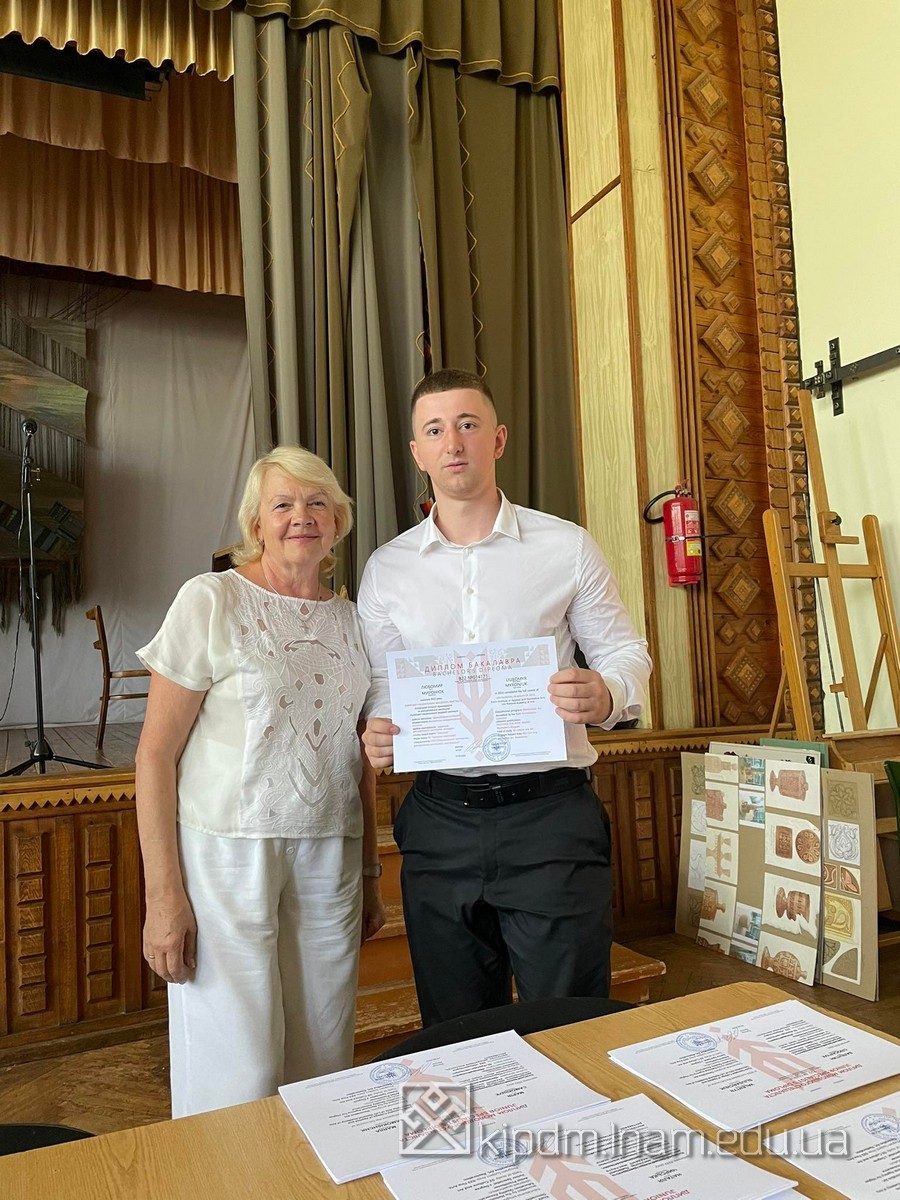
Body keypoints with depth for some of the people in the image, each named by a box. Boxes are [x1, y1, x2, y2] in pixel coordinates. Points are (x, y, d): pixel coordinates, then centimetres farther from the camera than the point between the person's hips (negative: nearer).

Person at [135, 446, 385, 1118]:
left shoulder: (352, 620, 9)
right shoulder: (212, 601, -6)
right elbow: (156, 754, -7)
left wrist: (371, 876, 16)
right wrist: (163, 894, -11)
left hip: (328, 859, 5)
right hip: (228, 855, -4)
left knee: (324, 1067, 12)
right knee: (238, 1077, 1)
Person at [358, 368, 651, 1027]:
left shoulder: (567, 547, 0)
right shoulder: (386, 568, 7)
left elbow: (626, 651, 4)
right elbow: (381, 685, 11)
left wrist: (605, 695, -17)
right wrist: (377, 732, -10)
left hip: (551, 813, -2)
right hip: (439, 821, 3)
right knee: (456, 1042, 17)